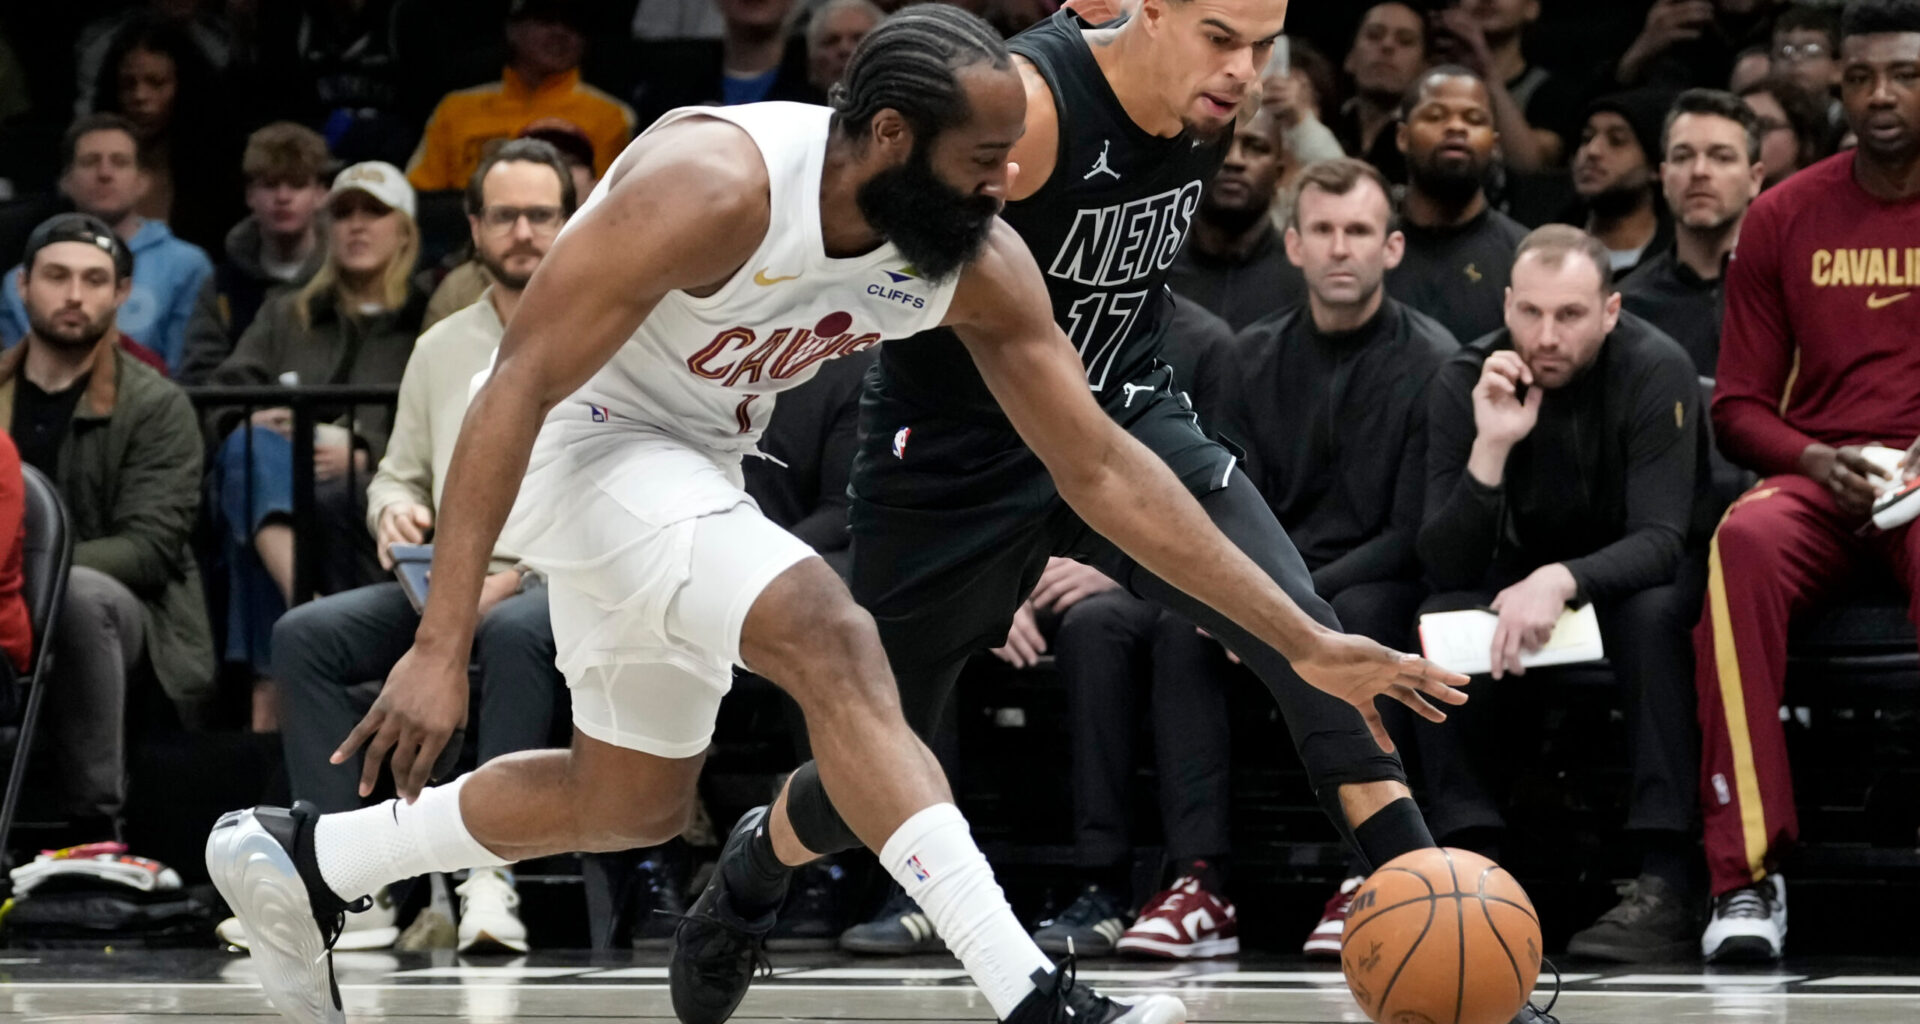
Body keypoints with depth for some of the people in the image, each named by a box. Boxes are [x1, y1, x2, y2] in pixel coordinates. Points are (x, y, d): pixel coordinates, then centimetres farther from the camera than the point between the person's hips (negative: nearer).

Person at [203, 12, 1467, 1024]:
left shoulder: (978, 264, -13)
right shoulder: (713, 187, -32)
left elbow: (1104, 467, -7)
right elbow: (518, 385, -30)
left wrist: (1310, 643, -11)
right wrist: (443, 644, -35)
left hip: (698, 465, 8)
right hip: (584, 438, -8)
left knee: (637, 804, 17)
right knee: (831, 639, -28)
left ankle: (302, 858, 32)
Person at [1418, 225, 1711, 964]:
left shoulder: (1656, 371, -22)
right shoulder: (1465, 384, -14)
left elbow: (1660, 541, -30)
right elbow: (1445, 567, -20)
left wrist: (1561, 581, -49)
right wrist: (1491, 449, -35)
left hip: (1632, 577, -3)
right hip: (1522, 580, 3)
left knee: (1654, 614, -36)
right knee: (1437, 620, -28)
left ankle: (1666, 884, -39)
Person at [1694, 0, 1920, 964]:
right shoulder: (1785, 217, 10)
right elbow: (1740, 404, 12)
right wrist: (1815, 461, -9)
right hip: (1821, 481, 2)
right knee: (1744, 543, -35)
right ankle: (1748, 873, -39)